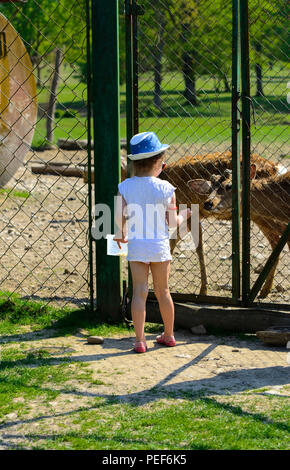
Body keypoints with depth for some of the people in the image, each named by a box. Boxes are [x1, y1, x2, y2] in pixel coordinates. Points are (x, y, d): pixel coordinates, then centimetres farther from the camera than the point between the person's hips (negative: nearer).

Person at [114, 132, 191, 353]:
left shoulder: (125, 187, -4)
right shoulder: (165, 188, -9)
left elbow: (119, 217, -9)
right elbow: (173, 222, -6)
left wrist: (120, 234, 12)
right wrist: (183, 215, 17)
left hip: (136, 246, 1)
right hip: (160, 245, 0)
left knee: (139, 292, 2)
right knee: (162, 291, 14)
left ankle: (140, 340, -5)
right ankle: (169, 335, 28)